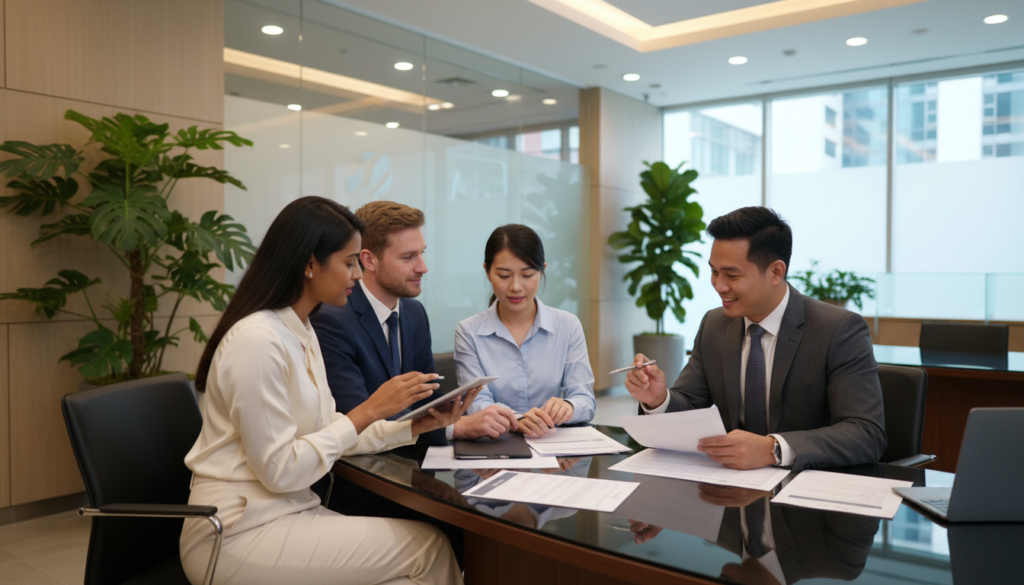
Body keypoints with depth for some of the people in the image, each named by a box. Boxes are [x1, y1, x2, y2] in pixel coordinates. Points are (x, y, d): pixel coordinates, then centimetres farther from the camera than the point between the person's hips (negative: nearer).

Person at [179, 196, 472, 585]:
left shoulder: (301, 332, 8)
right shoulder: (257, 339, -20)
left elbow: (328, 432, 7)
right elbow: (278, 470, -20)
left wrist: (417, 426, -2)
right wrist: (368, 411, -18)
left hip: (285, 510, 8)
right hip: (239, 536, -8)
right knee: (427, 548, -10)